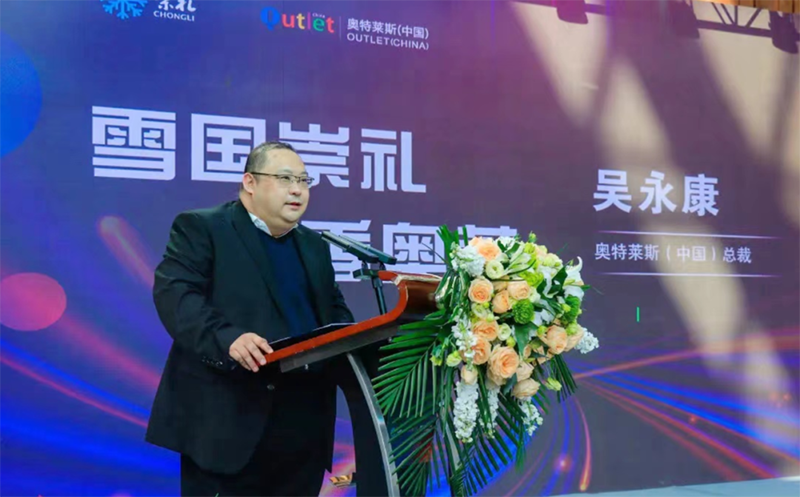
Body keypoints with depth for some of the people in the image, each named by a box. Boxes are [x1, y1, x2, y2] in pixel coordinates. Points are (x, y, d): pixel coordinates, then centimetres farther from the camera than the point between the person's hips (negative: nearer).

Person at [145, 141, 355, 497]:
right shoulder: (201, 228, -1)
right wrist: (227, 337, -29)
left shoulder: (314, 245, 21)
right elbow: (173, 293, -13)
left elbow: (333, 308, 23)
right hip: (227, 417, -6)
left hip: (303, 418, 7)